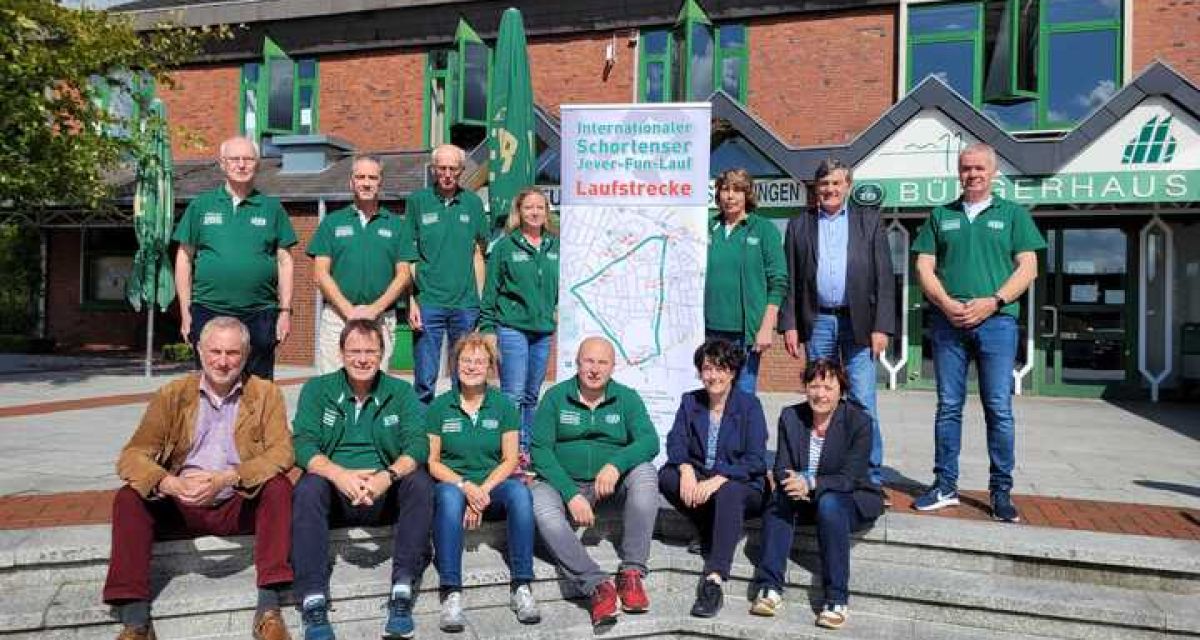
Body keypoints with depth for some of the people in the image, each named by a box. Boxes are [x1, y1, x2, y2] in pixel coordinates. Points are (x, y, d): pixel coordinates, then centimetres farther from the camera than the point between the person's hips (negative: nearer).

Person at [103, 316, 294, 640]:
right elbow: (132, 455, -4)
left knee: (278, 488, -28)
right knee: (128, 498, -23)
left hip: (239, 505, -1)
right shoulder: (172, 394, 4)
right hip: (180, 507, 2)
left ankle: (269, 607, -28)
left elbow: (281, 452, -11)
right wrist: (169, 484, -27)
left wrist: (227, 478, -28)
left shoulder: (266, 394, 1)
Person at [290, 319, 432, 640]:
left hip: (385, 496, 1)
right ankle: (313, 601, -32)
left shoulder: (400, 391, 8)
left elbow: (417, 444, -6)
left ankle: (402, 591, -28)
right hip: (334, 494, 0)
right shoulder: (317, 389, 7)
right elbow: (303, 445, -6)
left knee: (420, 482, -27)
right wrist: (339, 475, -27)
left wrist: (387, 476, -27)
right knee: (308, 488, -30)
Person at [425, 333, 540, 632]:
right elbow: (431, 461, 0)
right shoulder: (439, 407, 6)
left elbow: (510, 460, 3)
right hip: (452, 482, -1)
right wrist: (465, 486, -16)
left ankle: (521, 588, -29)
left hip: (493, 486, 1)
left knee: (519, 491, -31)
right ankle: (451, 594, -37)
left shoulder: (504, 405, 8)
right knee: (449, 495, -36)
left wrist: (484, 489, -14)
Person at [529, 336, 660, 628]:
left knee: (644, 472, -28)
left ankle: (632, 573, -24)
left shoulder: (627, 398, 4)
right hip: (563, 482, -1)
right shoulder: (555, 397, 1)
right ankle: (596, 586, -32)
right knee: (540, 505, -32)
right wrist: (571, 494, -19)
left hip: (612, 484, 1)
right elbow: (540, 449, -7)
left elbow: (650, 441, -10)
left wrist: (616, 464, -30)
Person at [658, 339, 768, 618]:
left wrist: (717, 480, -26)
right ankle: (712, 533, -9)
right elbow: (675, 443, -4)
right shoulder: (690, 401, 8)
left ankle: (713, 580, -44)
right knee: (666, 476, -26)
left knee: (728, 492, -38)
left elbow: (755, 461, -12)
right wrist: (686, 469, -26)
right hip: (697, 481, 4)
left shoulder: (749, 405, -3)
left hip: (742, 487, -3)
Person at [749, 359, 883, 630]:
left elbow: (850, 478, -19)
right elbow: (781, 468, -4)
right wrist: (794, 483, -28)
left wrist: (811, 483, -35)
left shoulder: (859, 421, -12)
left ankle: (837, 600, -33)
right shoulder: (790, 416, -1)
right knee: (780, 497, -28)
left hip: (850, 499, -3)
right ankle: (770, 588, -30)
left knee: (829, 504, -36)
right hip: (805, 500, 4)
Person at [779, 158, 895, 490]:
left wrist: (882, 327, -6)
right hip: (817, 323, 2)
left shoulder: (869, 220, 7)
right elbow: (790, 280, 9)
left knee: (863, 404, -4)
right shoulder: (799, 225, 11)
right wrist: (789, 325, 0)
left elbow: (884, 277, 2)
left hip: (858, 323, -2)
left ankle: (871, 476, 5)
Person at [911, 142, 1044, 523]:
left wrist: (993, 301, -12)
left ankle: (1001, 491, 8)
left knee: (999, 409, -1)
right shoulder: (941, 216, 15)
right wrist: (947, 304, -9)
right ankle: (945, 486, 12)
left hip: (997, 321, -1)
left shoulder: (1013, 214, 10)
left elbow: (1028, 268, 3)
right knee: (948, 406, 4)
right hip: (948, 321, 2)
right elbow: (925, 267, 8)